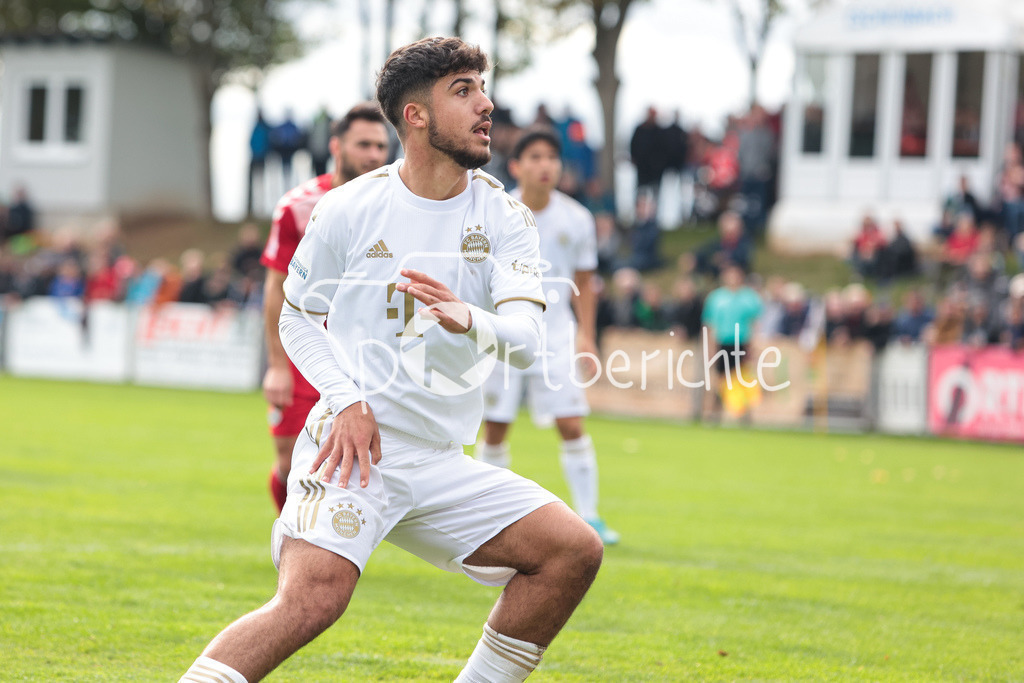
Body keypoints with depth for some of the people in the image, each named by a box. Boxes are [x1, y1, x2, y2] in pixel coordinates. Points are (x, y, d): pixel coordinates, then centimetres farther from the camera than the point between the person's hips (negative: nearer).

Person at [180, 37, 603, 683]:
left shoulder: (505, 218, 4)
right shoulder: (348, 209, -3)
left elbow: (526, 339, -9)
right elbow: (298, 319, 7)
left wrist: (471, 322, -32)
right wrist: (347, 400, -10)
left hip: (440, 462, 5)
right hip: (355, 442, -5)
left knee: (575, 550, -5)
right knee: (313, 598, -27)